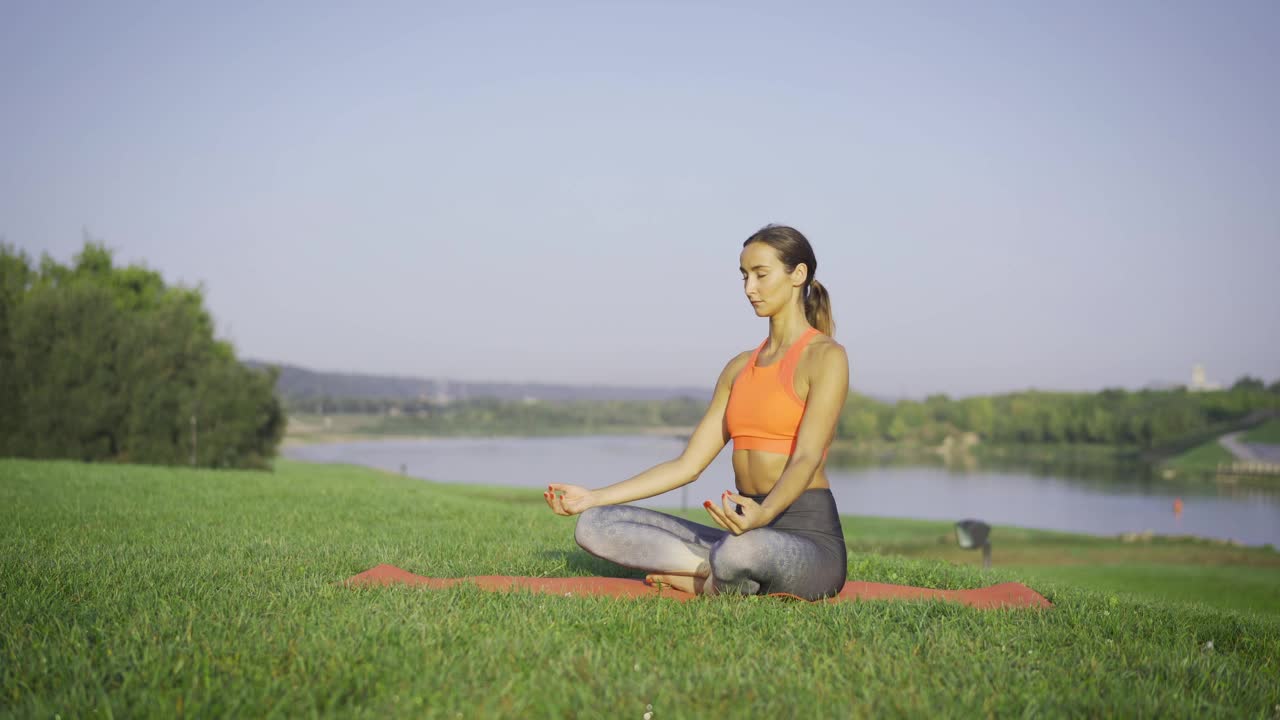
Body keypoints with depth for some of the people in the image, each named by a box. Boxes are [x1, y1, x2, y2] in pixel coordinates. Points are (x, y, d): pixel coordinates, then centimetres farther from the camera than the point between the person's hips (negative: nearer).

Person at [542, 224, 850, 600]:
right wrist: (594, 497, 7)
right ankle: (719, 572, -13)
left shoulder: (825, 357, -5)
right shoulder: (740, 368, 17)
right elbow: (687, 464, 14)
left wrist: (764, 514, -41)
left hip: (809, 537, -7)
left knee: (740, 551, -43)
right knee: (594, 525, -4)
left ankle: (720, 585, -9)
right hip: (752, 532, 7)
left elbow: (807, 459, -20)